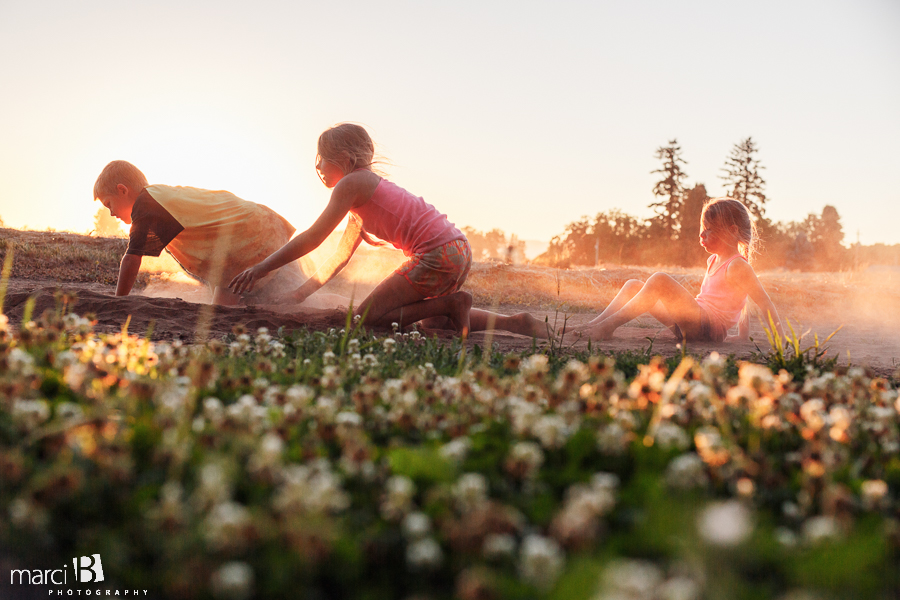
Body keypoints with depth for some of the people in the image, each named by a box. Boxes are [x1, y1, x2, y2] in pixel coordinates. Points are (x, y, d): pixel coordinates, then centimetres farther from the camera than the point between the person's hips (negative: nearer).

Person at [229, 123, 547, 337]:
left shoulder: (351, 184, -4)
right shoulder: (367, 187, 24)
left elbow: (312, 238, -6)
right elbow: (339, 257, 25)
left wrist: (260, 269, -1)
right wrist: (301, 292, 22)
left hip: (437, 254, -10)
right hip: (458, 250, 10)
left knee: (366, 316, -2)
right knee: (434, 321, 30)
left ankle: (451, 304, -4)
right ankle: (513, 322, 20)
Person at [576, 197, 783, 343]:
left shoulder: (738, 266, -7)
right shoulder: (713, 261, 20)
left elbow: (763, 301, -8)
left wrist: (780, 340, -9)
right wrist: (743, 335, 30)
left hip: (709, 326, -10)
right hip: (691, 323, 10)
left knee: (659, 280, -28)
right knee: (633, 285, 6)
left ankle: (607, 326, -28)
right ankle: (596, 324, -7)